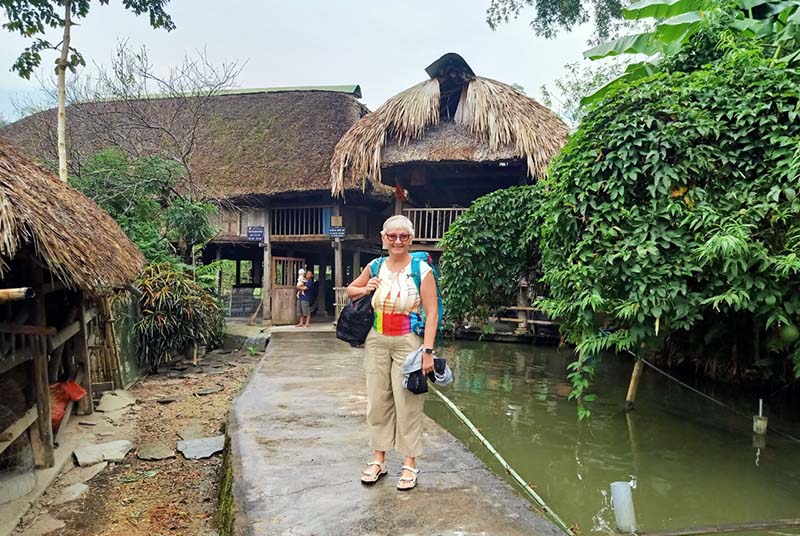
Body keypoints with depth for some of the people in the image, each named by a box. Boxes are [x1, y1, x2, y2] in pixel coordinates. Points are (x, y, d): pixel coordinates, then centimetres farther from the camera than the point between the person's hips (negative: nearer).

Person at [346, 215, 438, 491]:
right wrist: (363, 290, -1)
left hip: (408, 342, -4)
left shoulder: (421, 269, -8)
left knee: (408, 403, 1)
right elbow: (350, 289, 22)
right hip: (377, 341, 4)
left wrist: (427, 351, -17)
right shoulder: (375, 267, 5)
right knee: (377, 401, 10)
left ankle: (410, 464, 17)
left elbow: (431, 313, -10)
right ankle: (378, 460, 24)